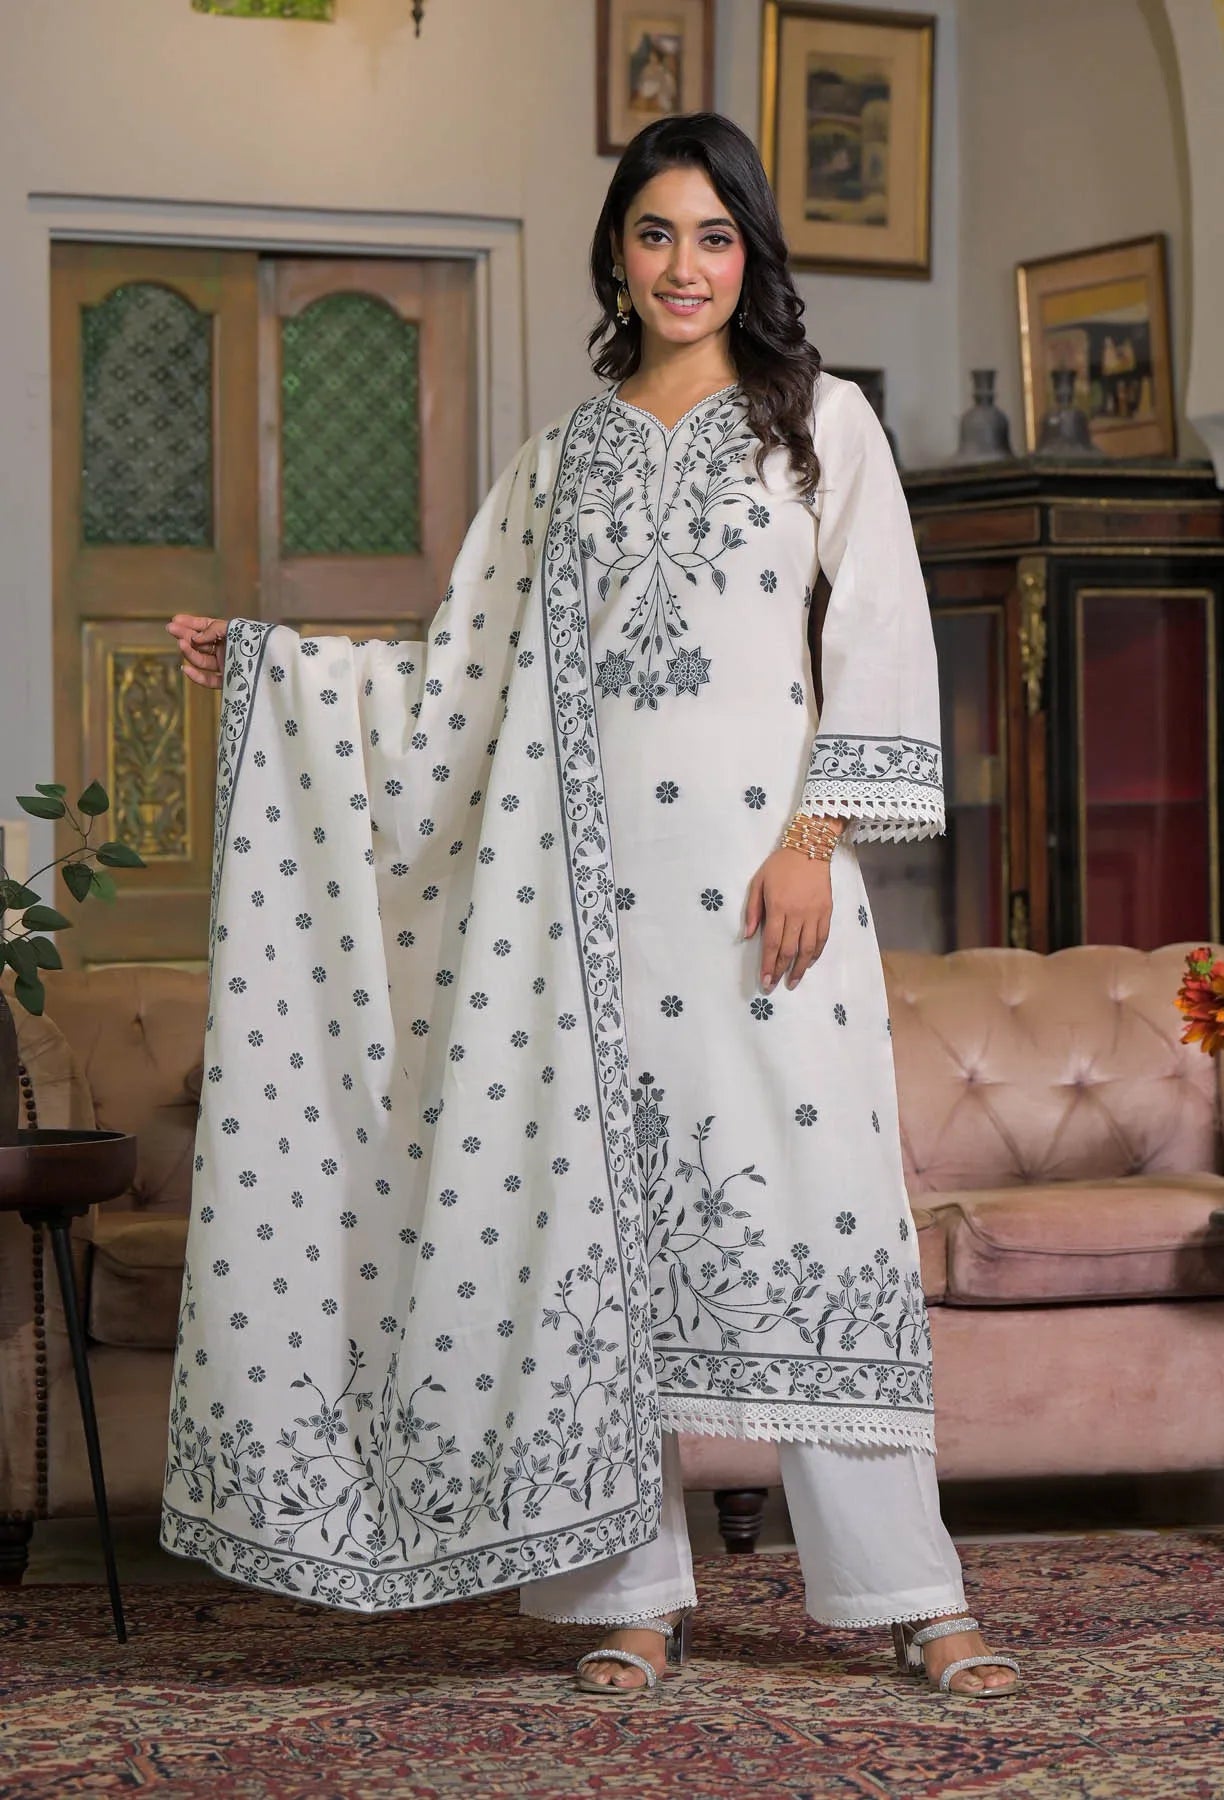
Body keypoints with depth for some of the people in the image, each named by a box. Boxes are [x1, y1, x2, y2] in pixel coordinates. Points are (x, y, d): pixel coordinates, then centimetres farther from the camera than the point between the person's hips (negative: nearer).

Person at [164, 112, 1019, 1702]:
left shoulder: (821, 420, 9)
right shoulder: (563, 458, 18)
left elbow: (882, 643, 1)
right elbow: (468, 672, 16)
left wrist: (816, 839, -9)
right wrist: (265, 663, 9)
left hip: (758, 847, -3)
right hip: (596, 869, 3)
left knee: (810, 1197, -7)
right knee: (604, 1208, 0)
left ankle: (913, 1590, -1)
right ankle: (635, 1590, 7)